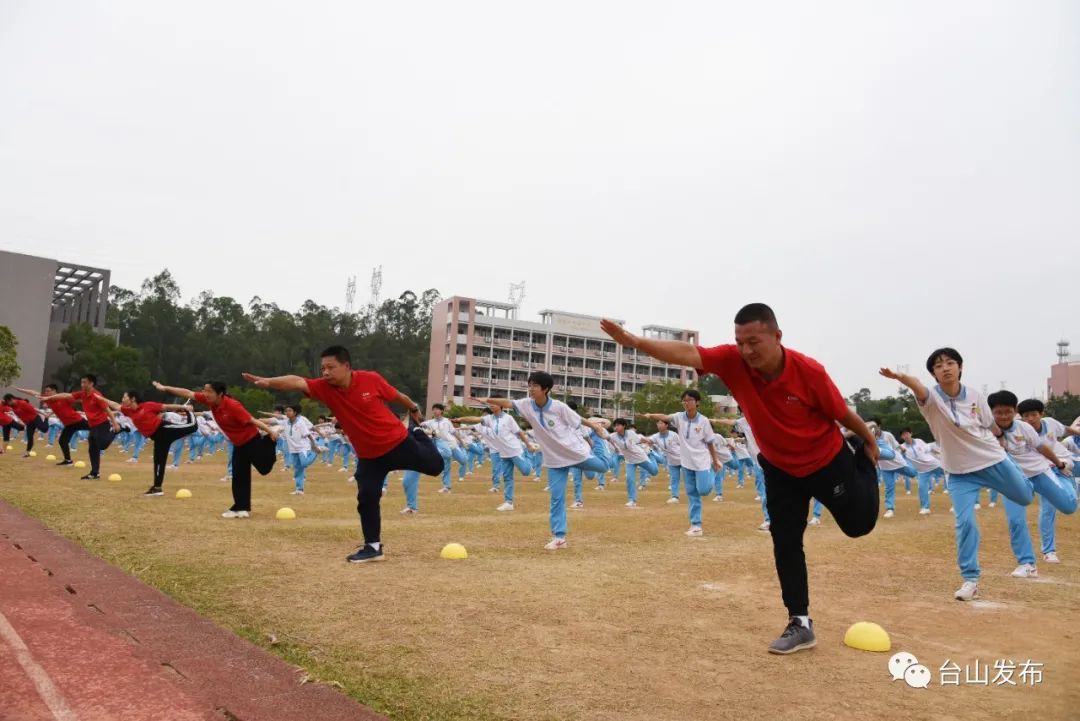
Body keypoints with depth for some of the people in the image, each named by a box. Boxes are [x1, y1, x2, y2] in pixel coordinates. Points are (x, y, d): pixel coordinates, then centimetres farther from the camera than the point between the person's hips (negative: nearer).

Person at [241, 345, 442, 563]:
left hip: (398, 442, -2)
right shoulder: (324, 388, -15)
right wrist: (268, 381, -49)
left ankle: (416, 433, 43)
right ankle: (373, 547, 14)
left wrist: (414, 409, 16)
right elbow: (297, 382, -32)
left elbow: (395, 395, -1)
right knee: (366, 499, -2)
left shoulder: (371, 379, -20)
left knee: (435, 466, 14)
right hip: (369, 455, 2)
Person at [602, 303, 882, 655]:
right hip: (780, 468, 2)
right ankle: (800, 624, 16)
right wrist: (634, 341, -57)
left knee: (860, 524, 16)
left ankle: (862, 459, 44)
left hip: (829, 462, -2)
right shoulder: (733, 361, -26)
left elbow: (843, 413, -15)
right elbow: (688, 353, -42)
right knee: (785, 543, 2)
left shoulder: (809, 371, -32)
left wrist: (870, 442, 3)